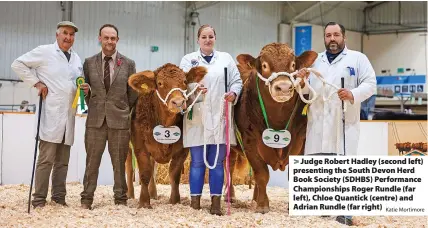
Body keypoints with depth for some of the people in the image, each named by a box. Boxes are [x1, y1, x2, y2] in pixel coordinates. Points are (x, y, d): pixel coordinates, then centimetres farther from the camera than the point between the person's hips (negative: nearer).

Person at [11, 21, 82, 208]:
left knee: (62, 160, 9)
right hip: (51, 115, -6)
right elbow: (18, 64, -1)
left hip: (69, 116, 6)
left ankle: (59, 197, 16)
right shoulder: (44, 51, -1)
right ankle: (39, 199, 2)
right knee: (46, 159, -5)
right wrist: (36, 83, -8)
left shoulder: (76, 59, 16)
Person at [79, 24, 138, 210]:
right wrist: (86, 92, -8)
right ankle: (86, 199, 13)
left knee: (119, 162, 6)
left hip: (120, 121, -1)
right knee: (92, 161, 5)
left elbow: (133, 93, 7)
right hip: (95, 120, 1)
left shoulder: (128, 64, 4)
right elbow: (85, 89, 14)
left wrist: (124, 112, 5)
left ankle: (121, 199, 16)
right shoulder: (89, 63, 8)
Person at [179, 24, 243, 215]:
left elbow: (237, 80, 10)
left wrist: (234, 93, -12)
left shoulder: (226, 58, 14)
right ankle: (195, 201, 8)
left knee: (217, 161, 3)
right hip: (196, 117, -1)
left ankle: (216, 202, 8)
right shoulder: (188, 59, 11)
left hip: (219, 117, 1)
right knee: (197, 161, 1)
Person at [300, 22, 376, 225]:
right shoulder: (315, 61, 21)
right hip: (318, 123, 4)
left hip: (344, 122, -4)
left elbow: (370, 84, -1)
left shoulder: (357, 58, 8)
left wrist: (353, 94, -20)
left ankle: (345, 212, -1)